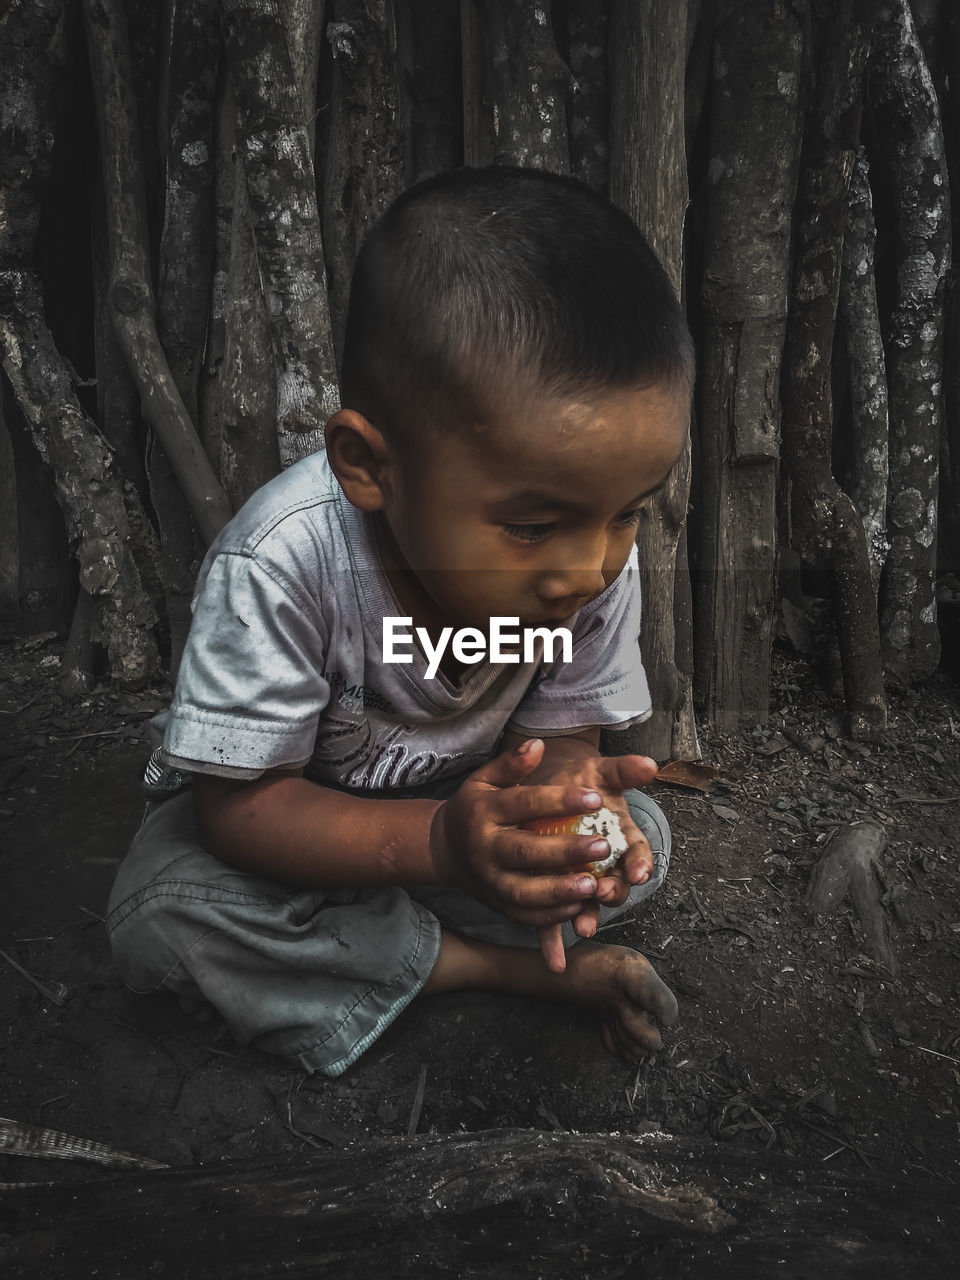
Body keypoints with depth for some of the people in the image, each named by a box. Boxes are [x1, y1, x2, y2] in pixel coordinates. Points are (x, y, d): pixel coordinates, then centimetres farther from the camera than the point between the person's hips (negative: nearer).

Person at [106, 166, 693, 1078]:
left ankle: (369, 947, -13)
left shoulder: (600, 566, -23)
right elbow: (240, 805, -30)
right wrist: (437, 843, -46)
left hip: (464, 799, 3)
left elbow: (562, 731, -11)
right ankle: (502, 966, -17)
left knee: (639, 835, -13)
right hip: (280, 812, -2)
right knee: (161, 913, -31)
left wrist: (565, 791, -37)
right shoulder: (280, 566, -36)